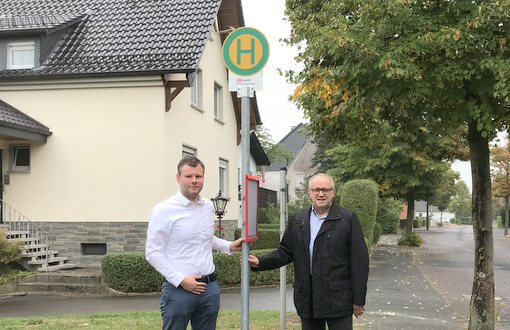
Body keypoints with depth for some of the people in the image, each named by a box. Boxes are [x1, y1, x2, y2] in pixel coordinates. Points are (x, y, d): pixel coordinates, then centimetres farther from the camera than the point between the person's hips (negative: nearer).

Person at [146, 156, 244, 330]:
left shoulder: (208, 206, 10)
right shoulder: (164, 210, -9)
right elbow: (153, 253, -11)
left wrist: (229, 246, 13)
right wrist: (180, 280, -16)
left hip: (210, 288, 6)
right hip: (178, 289, -6)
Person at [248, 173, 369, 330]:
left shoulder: (348, 219, -2)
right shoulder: (297, 220, 11)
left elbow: (360, 261, -3)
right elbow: (285, 252, 13)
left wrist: (358, 300, -6)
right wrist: (260, 263, -4)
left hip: (338, 299, -3)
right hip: (307, 302, 4)